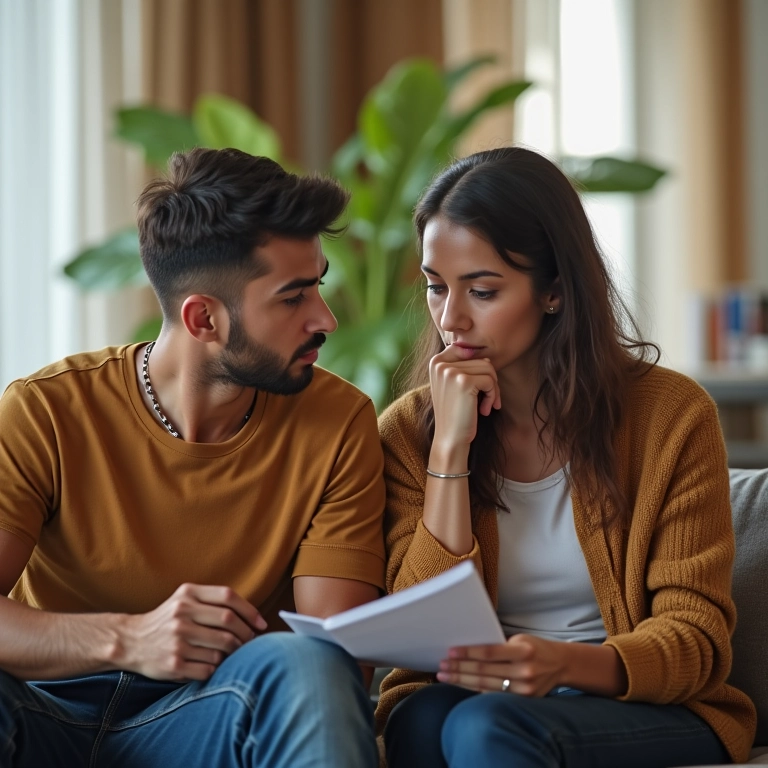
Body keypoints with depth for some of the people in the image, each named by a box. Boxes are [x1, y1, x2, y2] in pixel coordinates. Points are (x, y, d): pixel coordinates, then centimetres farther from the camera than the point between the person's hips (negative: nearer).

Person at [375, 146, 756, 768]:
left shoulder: (672, 415, -3)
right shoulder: (409, 431, 3)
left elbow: (696, 635, -5)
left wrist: (568, 664, -27)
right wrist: (451, 448, -13)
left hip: (646, 713, -2)